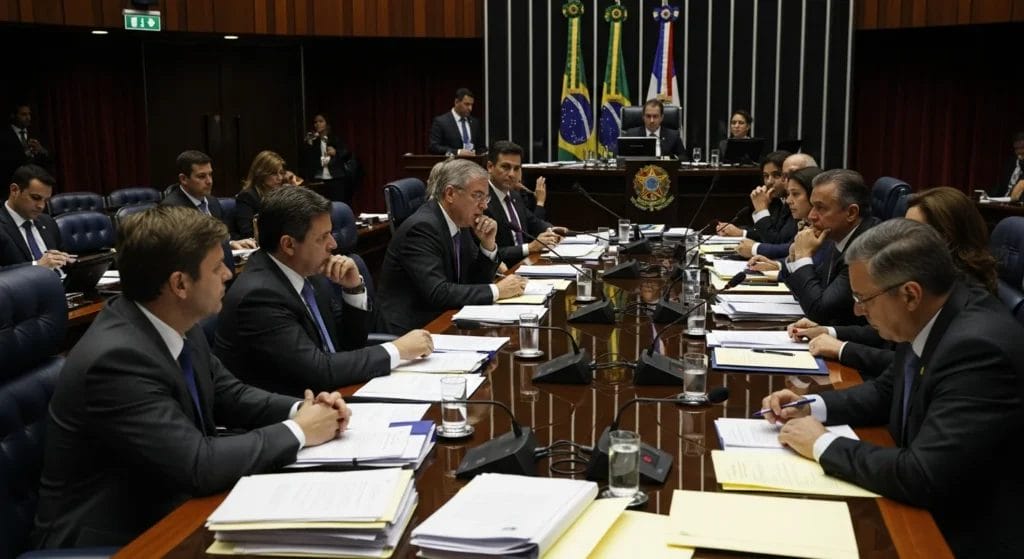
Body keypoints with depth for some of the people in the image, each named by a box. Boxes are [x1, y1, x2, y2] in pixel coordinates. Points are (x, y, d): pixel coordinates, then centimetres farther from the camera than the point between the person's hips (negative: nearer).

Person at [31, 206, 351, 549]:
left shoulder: (176, 325, -2)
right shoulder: (115, 358, -28)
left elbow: (227, 395, 10)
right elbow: (199, 464, -30)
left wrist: (301, 410, -7)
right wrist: (297, 432, -18)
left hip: (163, 509, 8)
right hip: (118, 537, -7)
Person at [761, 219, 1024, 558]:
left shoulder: (979, 347, -28)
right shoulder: (927, 320, -3)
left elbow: (923, 478, -31)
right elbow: (888, 391, 15)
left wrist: (823, 446, -19)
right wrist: (812, 407, 0)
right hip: (933, 507, 7)